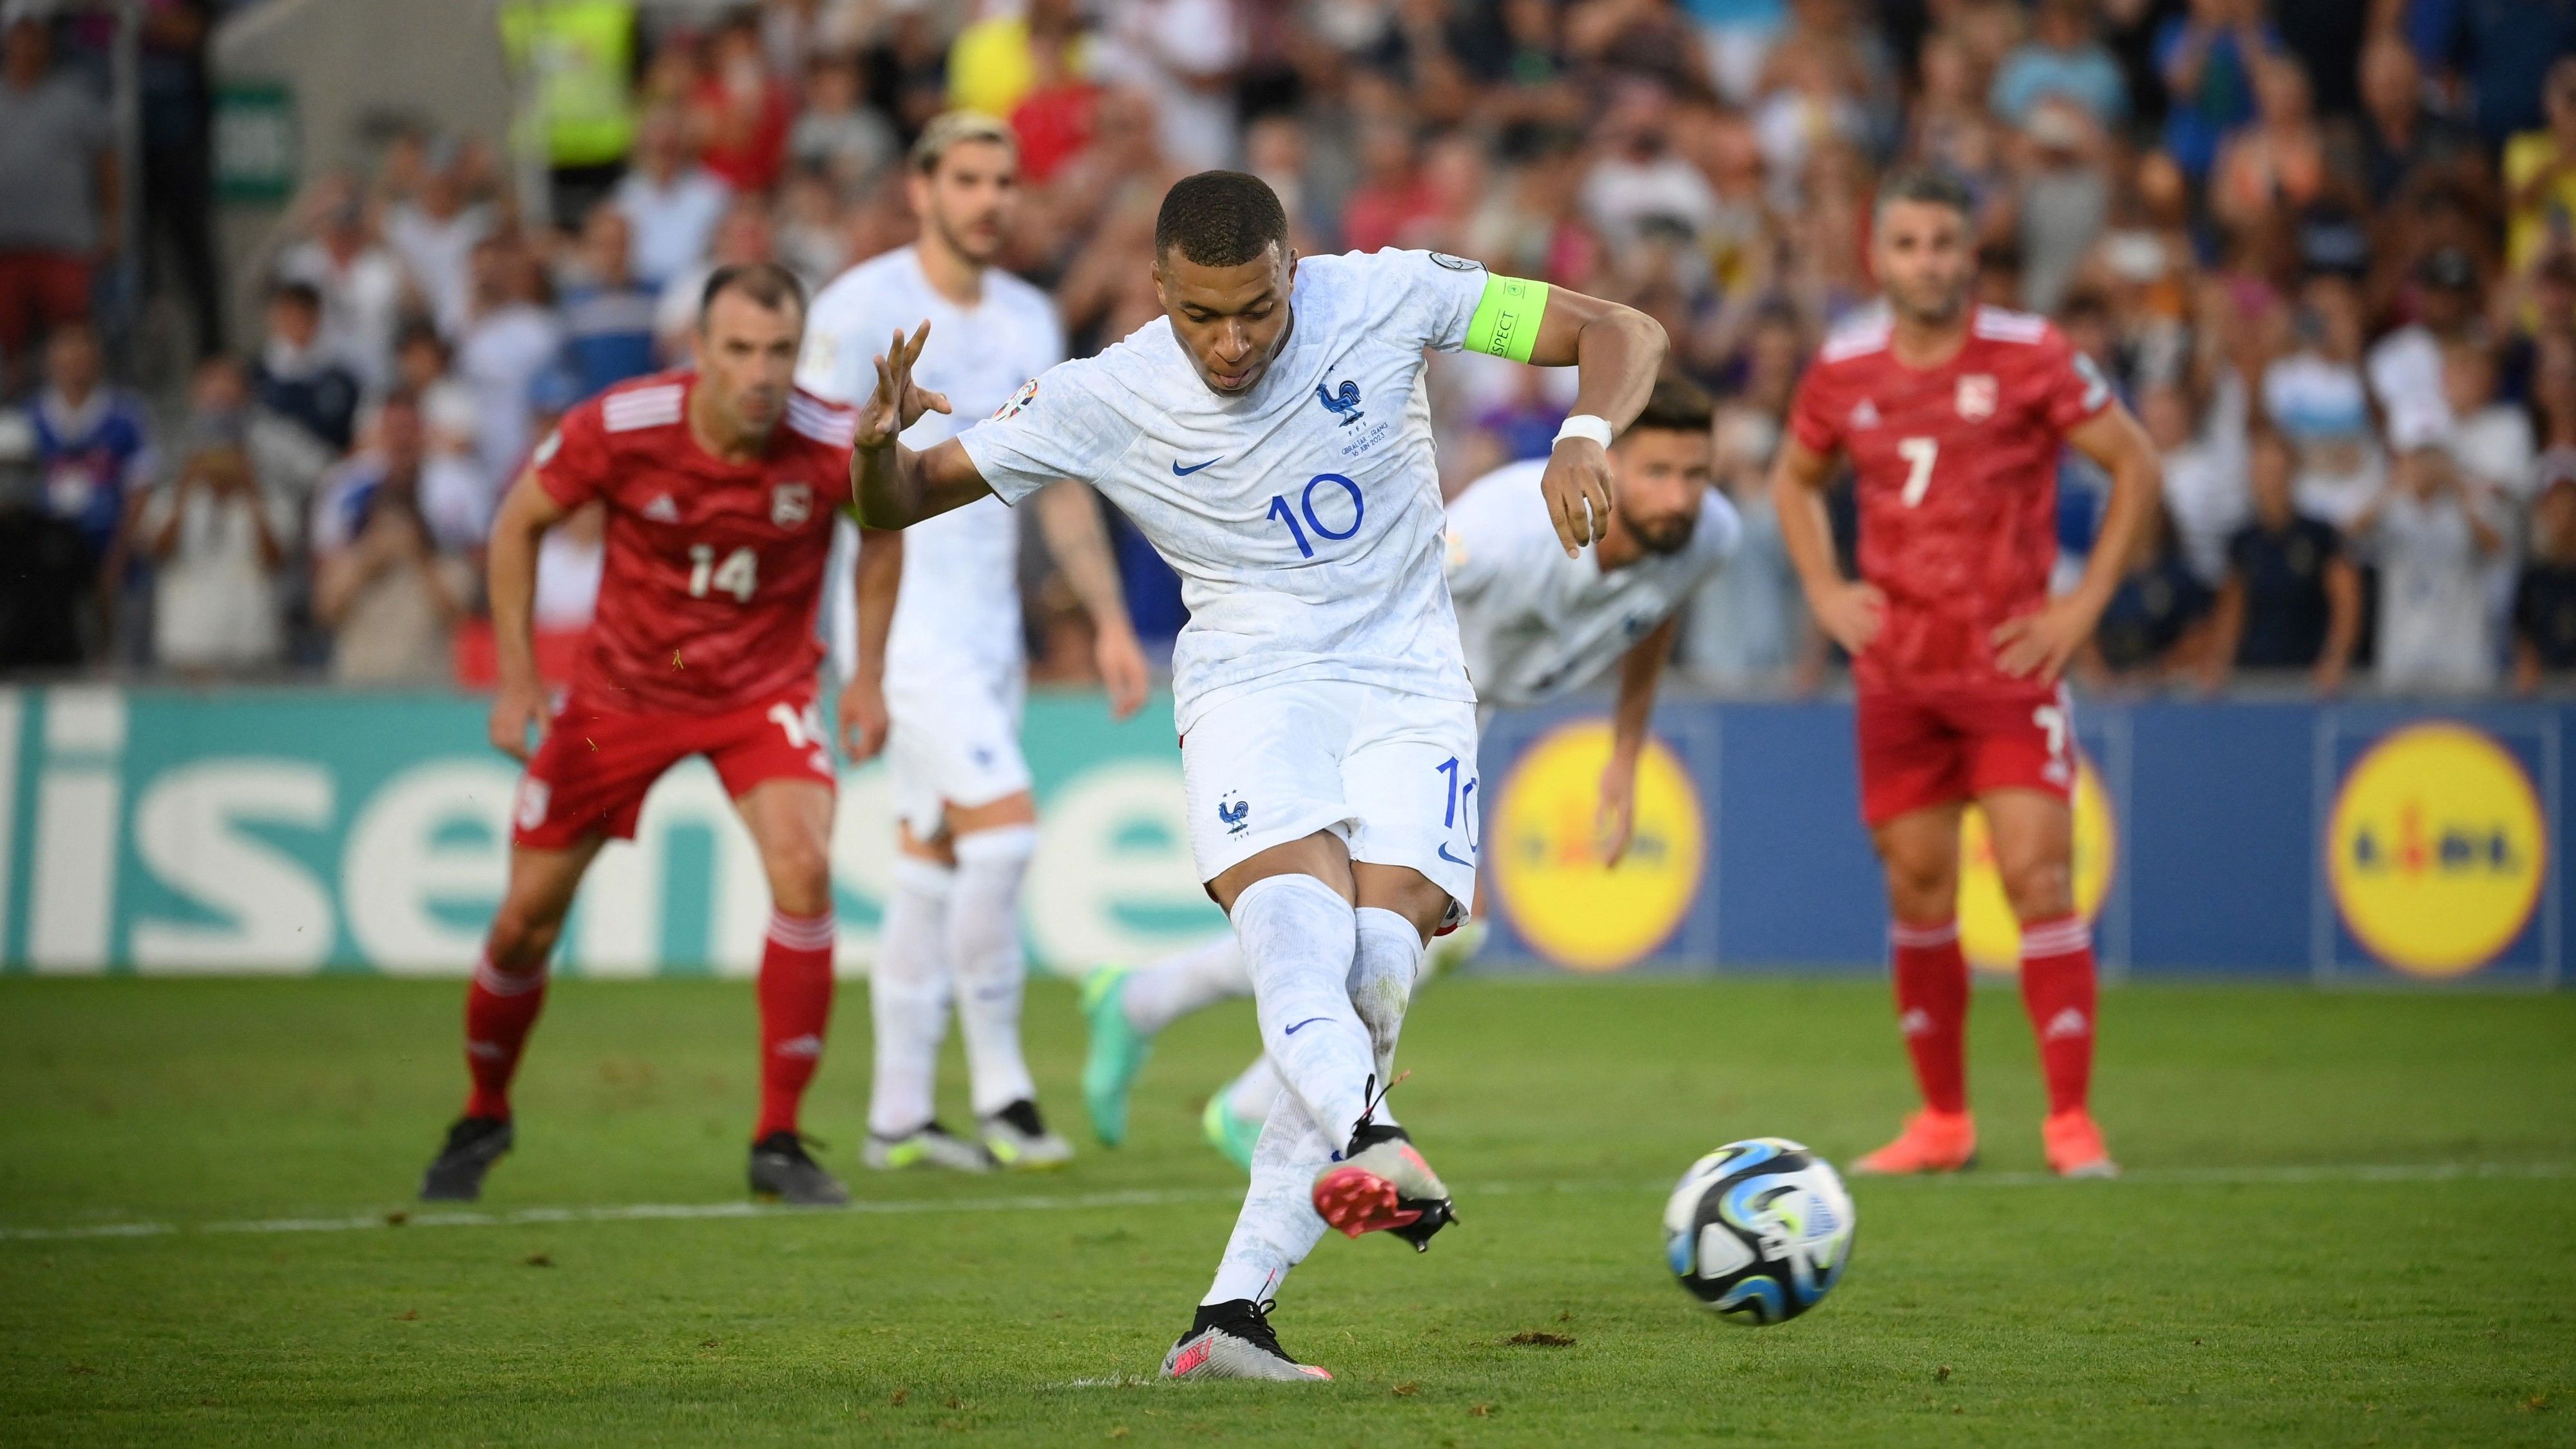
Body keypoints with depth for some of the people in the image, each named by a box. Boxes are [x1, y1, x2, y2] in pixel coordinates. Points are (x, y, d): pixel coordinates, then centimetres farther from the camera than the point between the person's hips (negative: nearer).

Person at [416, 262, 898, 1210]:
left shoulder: (831, 446, -21)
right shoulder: (618, 429, -24)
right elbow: (519, 522, -6)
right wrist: (516, 675, -8)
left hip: (764, 689, 0)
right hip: (622, 689, 0)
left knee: (803, 871, -26)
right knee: (529, 915, 3)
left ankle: (778, 1142, -14)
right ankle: (484, 1118, 33)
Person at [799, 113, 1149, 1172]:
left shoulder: (1030, 321, 13)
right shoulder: (862, 309, -8)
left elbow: (1060, 488, 18)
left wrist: (1110, 622, 11)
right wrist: (851, 656, -15)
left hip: (991, 624, 7)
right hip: (901, 618, -7)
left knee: (934, 865, 8)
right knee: (1005, 827, -18)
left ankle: (899, 1116, 12)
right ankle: (999, 1087, -8)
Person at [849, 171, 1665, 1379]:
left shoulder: (1385, 298, -8)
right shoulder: (1103, 399, -7)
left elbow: (1625, 335, -2)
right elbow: (896, 507, 0)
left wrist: (1584, 440, -24)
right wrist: (879, 445, -25)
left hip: (1407, 682, 1)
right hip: (1249, 680, -1)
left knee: (1375, 974, -17)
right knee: (1296, 918, -31)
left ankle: (1231, 1314, -18)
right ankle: (1370, 1142, -59)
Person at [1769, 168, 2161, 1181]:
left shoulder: (2029, 357, -6)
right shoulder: (1845, 371, 5)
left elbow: (2135, 464, 0)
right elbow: (1795, 479, 23)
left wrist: (2086, 602, -5)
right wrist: (1824, 590, 8)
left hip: (2009, 664, -3)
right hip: (1896, 672, 3)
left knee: (2038, 879, -11)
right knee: (1918, 890, 5)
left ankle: (2071, 1119, -7)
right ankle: (1942, 1119, 16)